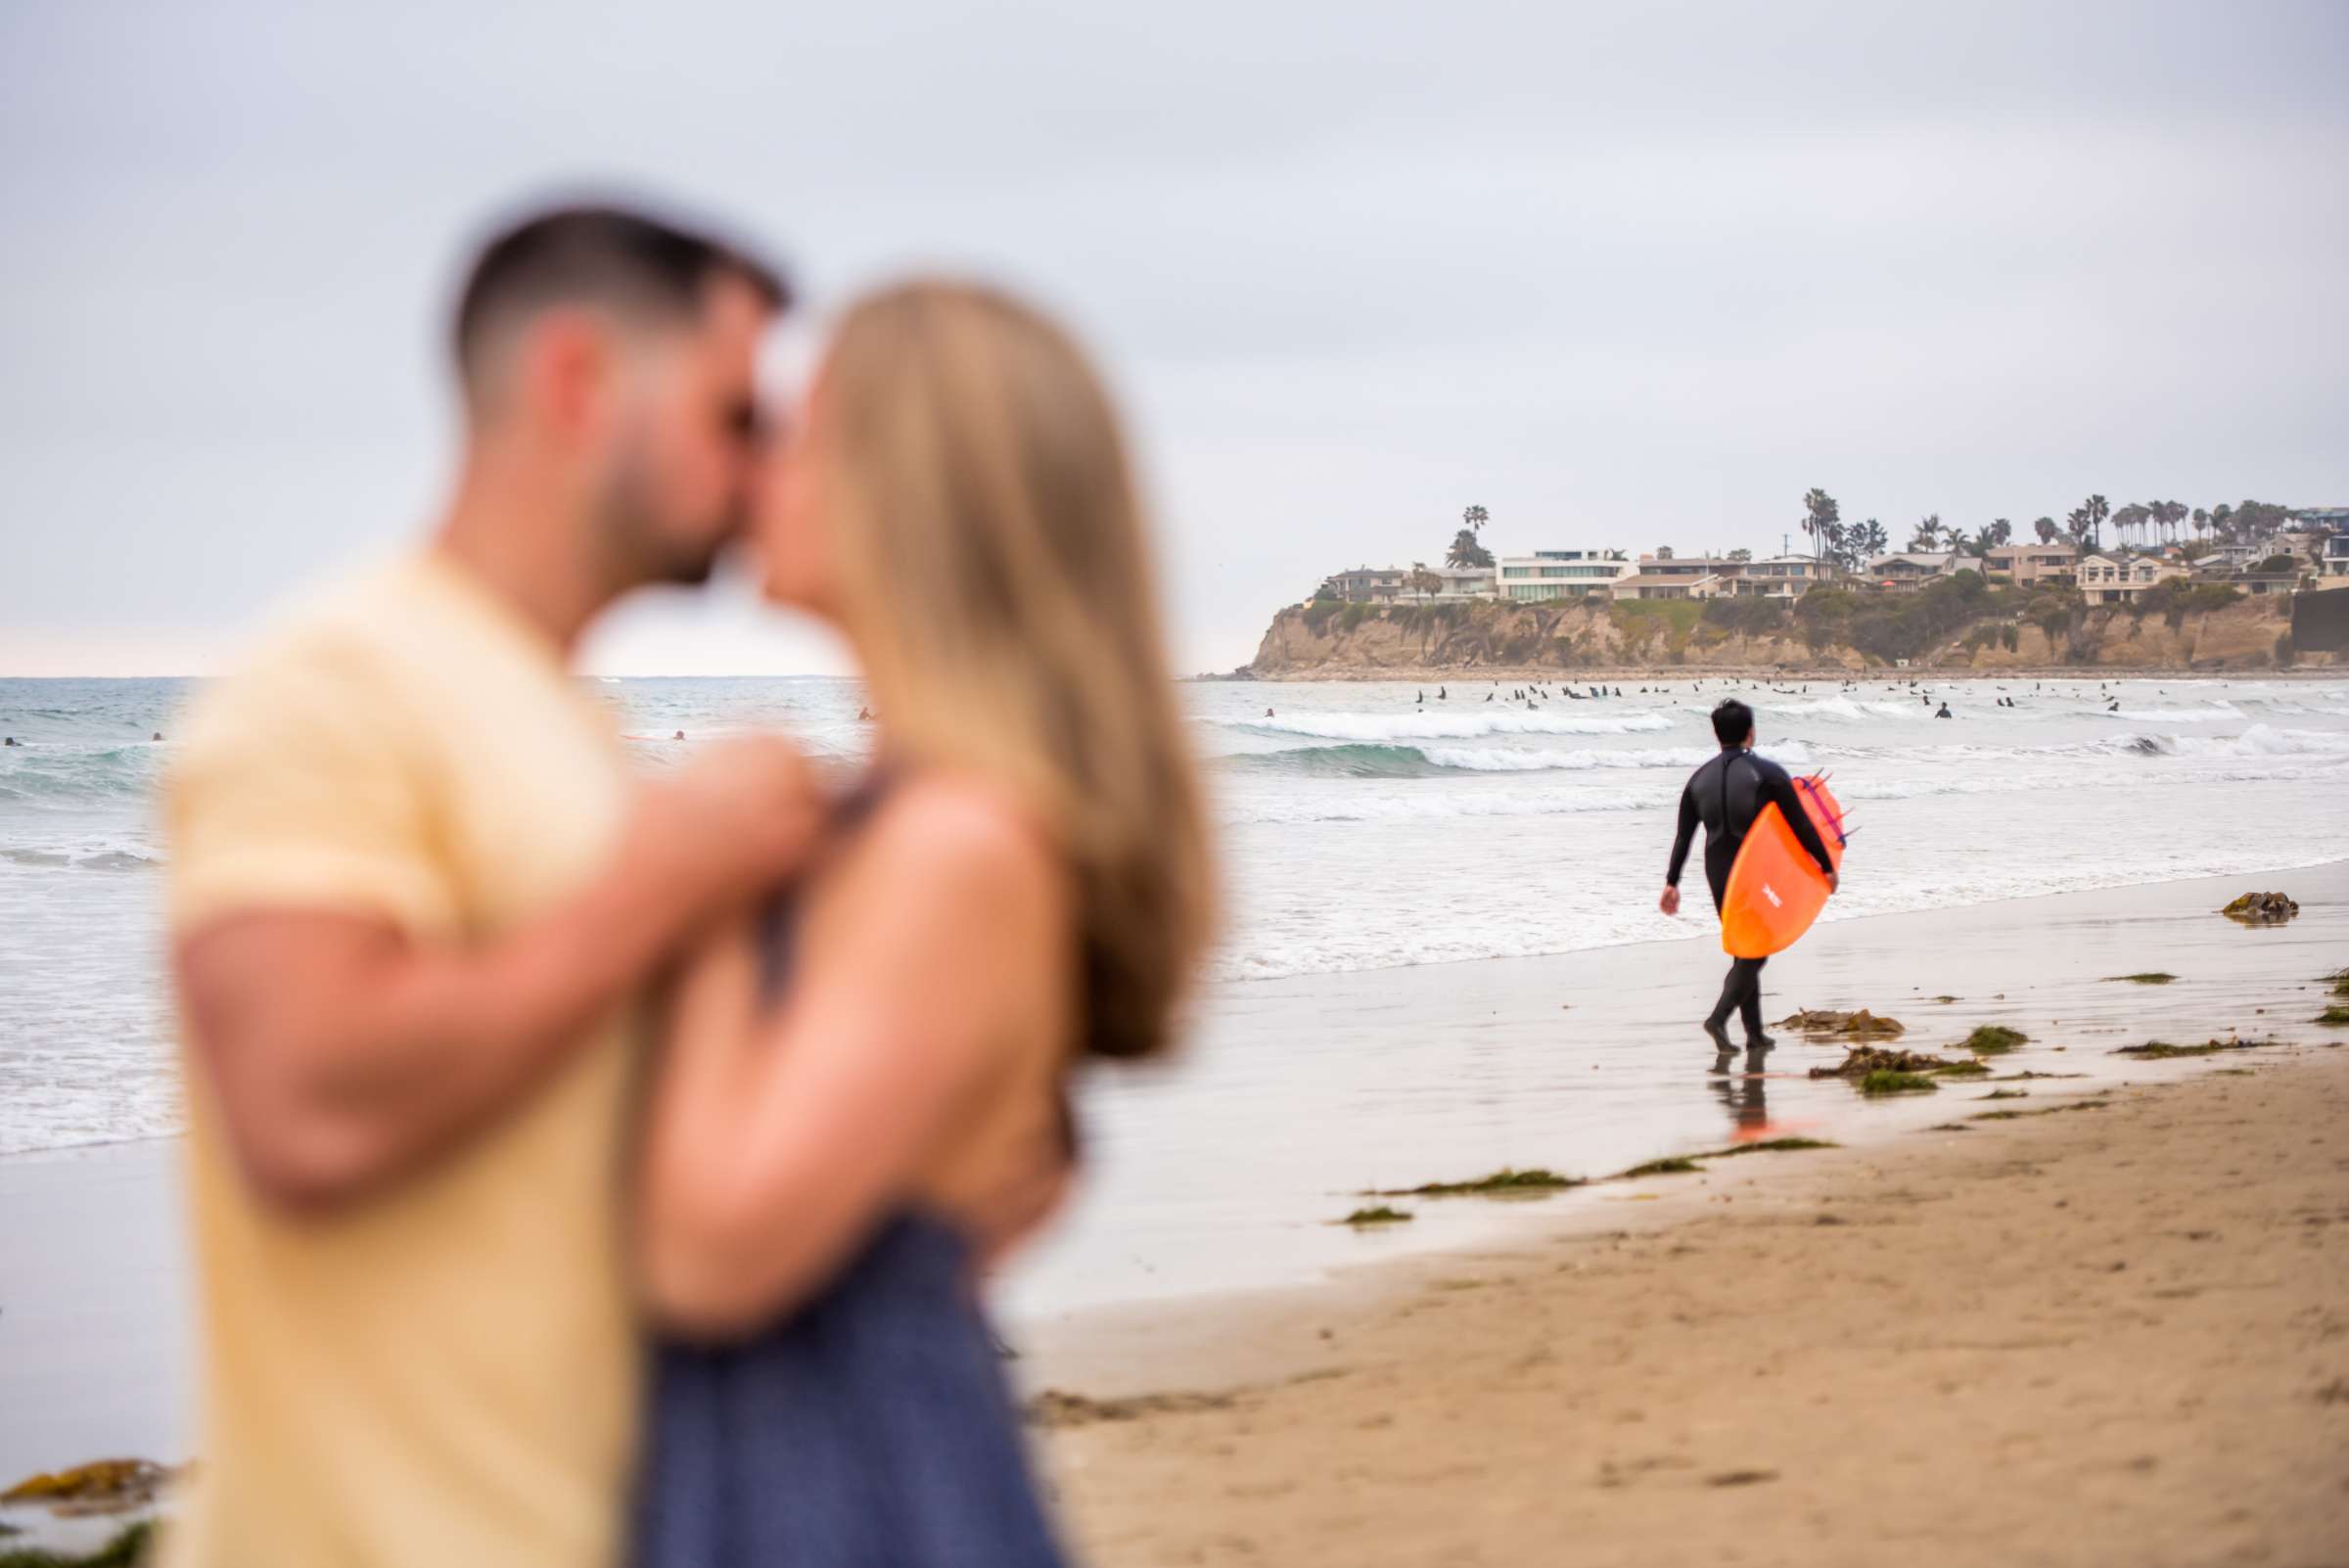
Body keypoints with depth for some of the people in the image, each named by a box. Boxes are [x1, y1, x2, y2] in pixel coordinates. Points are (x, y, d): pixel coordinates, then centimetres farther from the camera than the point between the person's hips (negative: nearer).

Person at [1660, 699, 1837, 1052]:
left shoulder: (1700, 778, 5)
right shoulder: (1768, 773, -9)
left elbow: (1683, 837, 5)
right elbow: (1801, 825, -9)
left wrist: (1671, 883, 9)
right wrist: (1827, 866, -2)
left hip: (1719, 874, 5)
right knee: (1755, 953, 0)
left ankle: (1755, 1033, 15)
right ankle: (1719, 1017, -19)